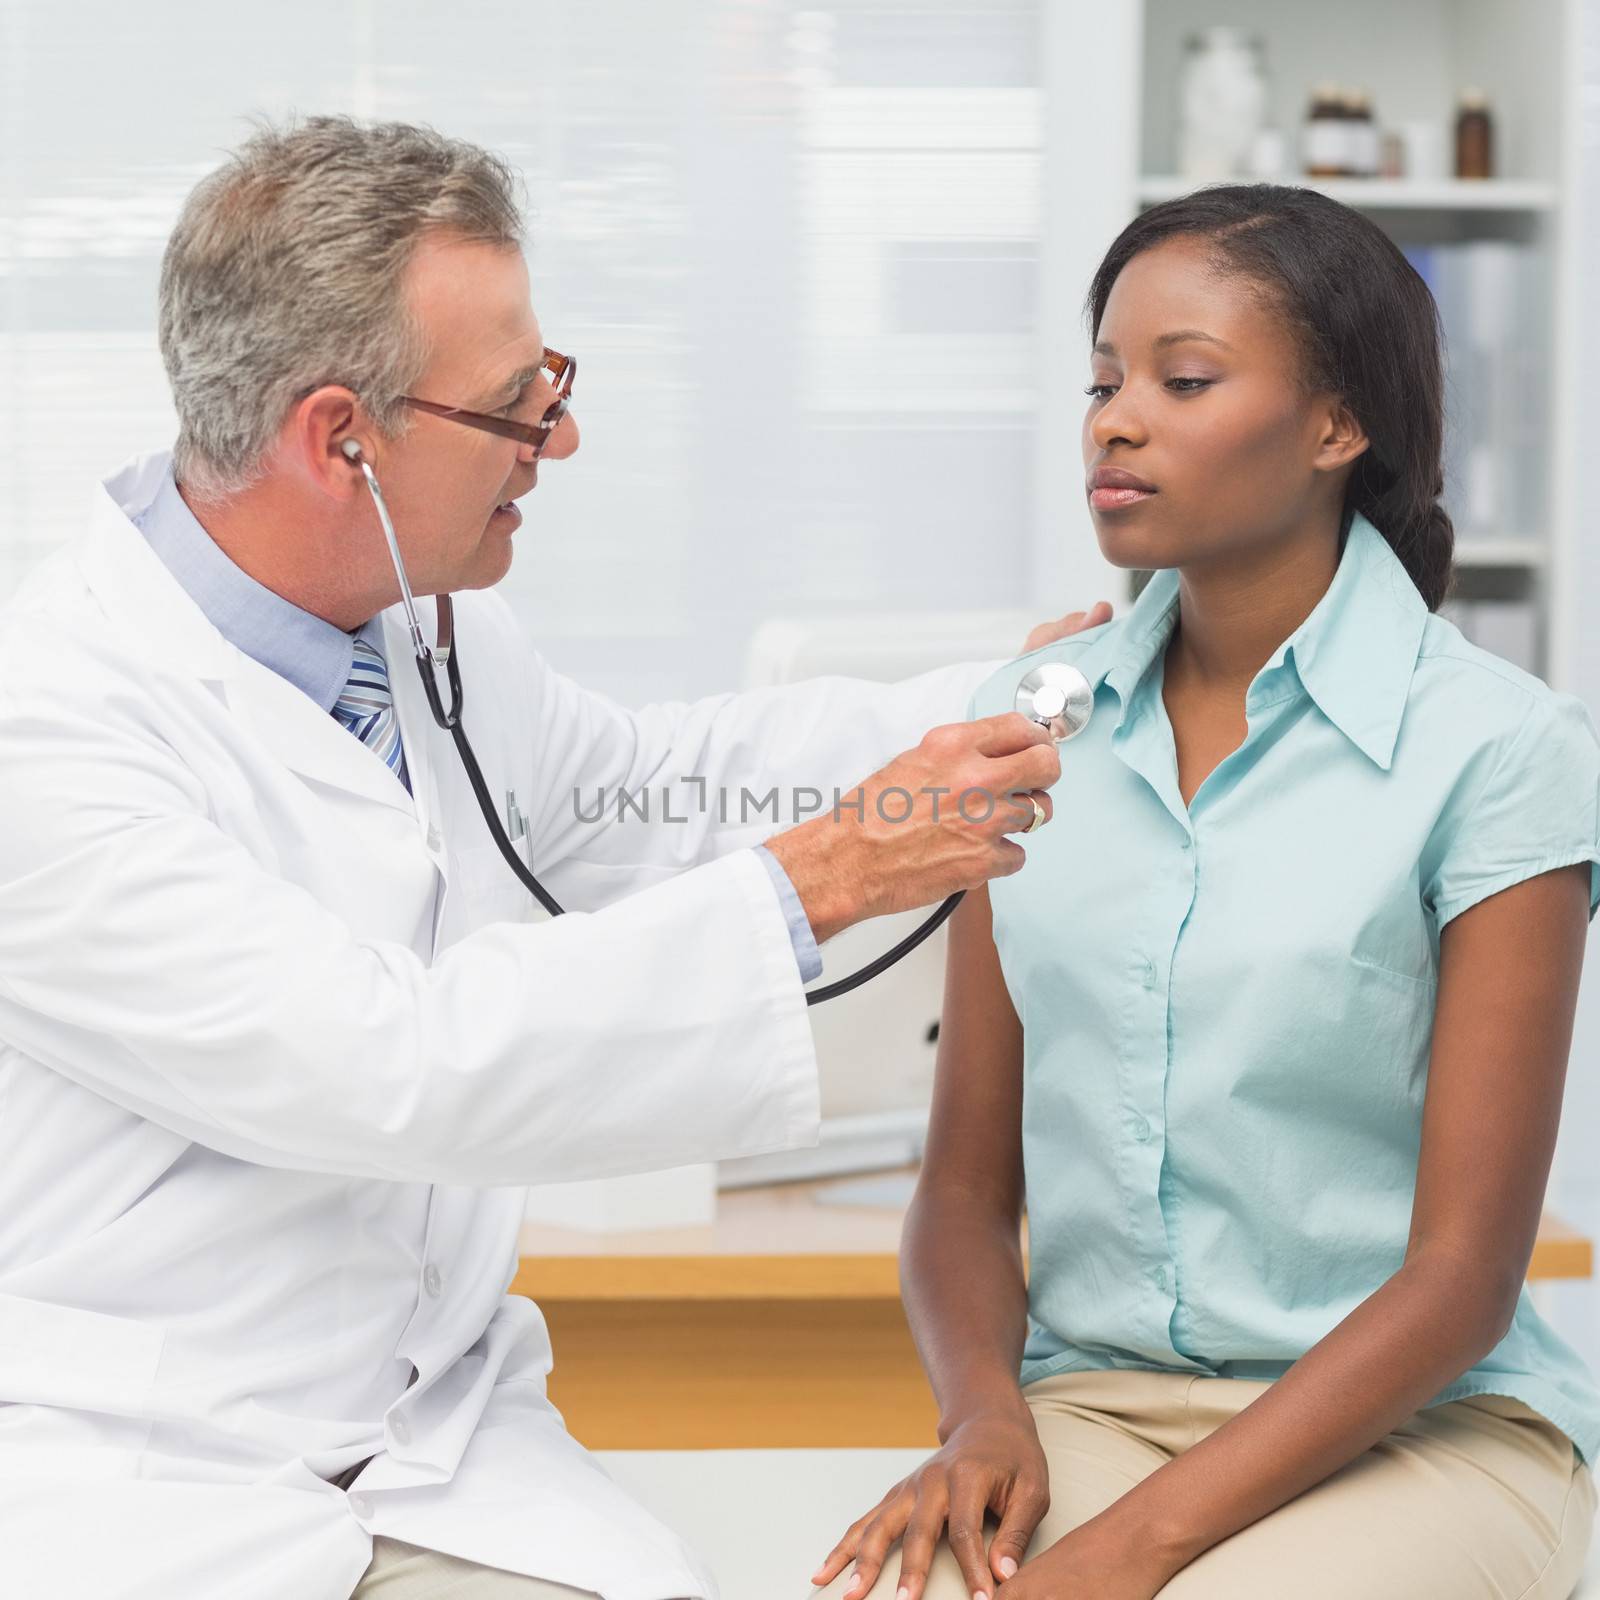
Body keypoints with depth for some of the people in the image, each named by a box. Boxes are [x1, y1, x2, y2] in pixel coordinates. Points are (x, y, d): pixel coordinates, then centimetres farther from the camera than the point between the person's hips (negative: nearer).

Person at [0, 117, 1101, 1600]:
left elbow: (627, 788, 27)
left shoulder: (428, 632, 6)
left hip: (433, 1449, 6)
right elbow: (382, 1066, -26)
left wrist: (1001, 698, 20)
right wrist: (814, 883, -22)